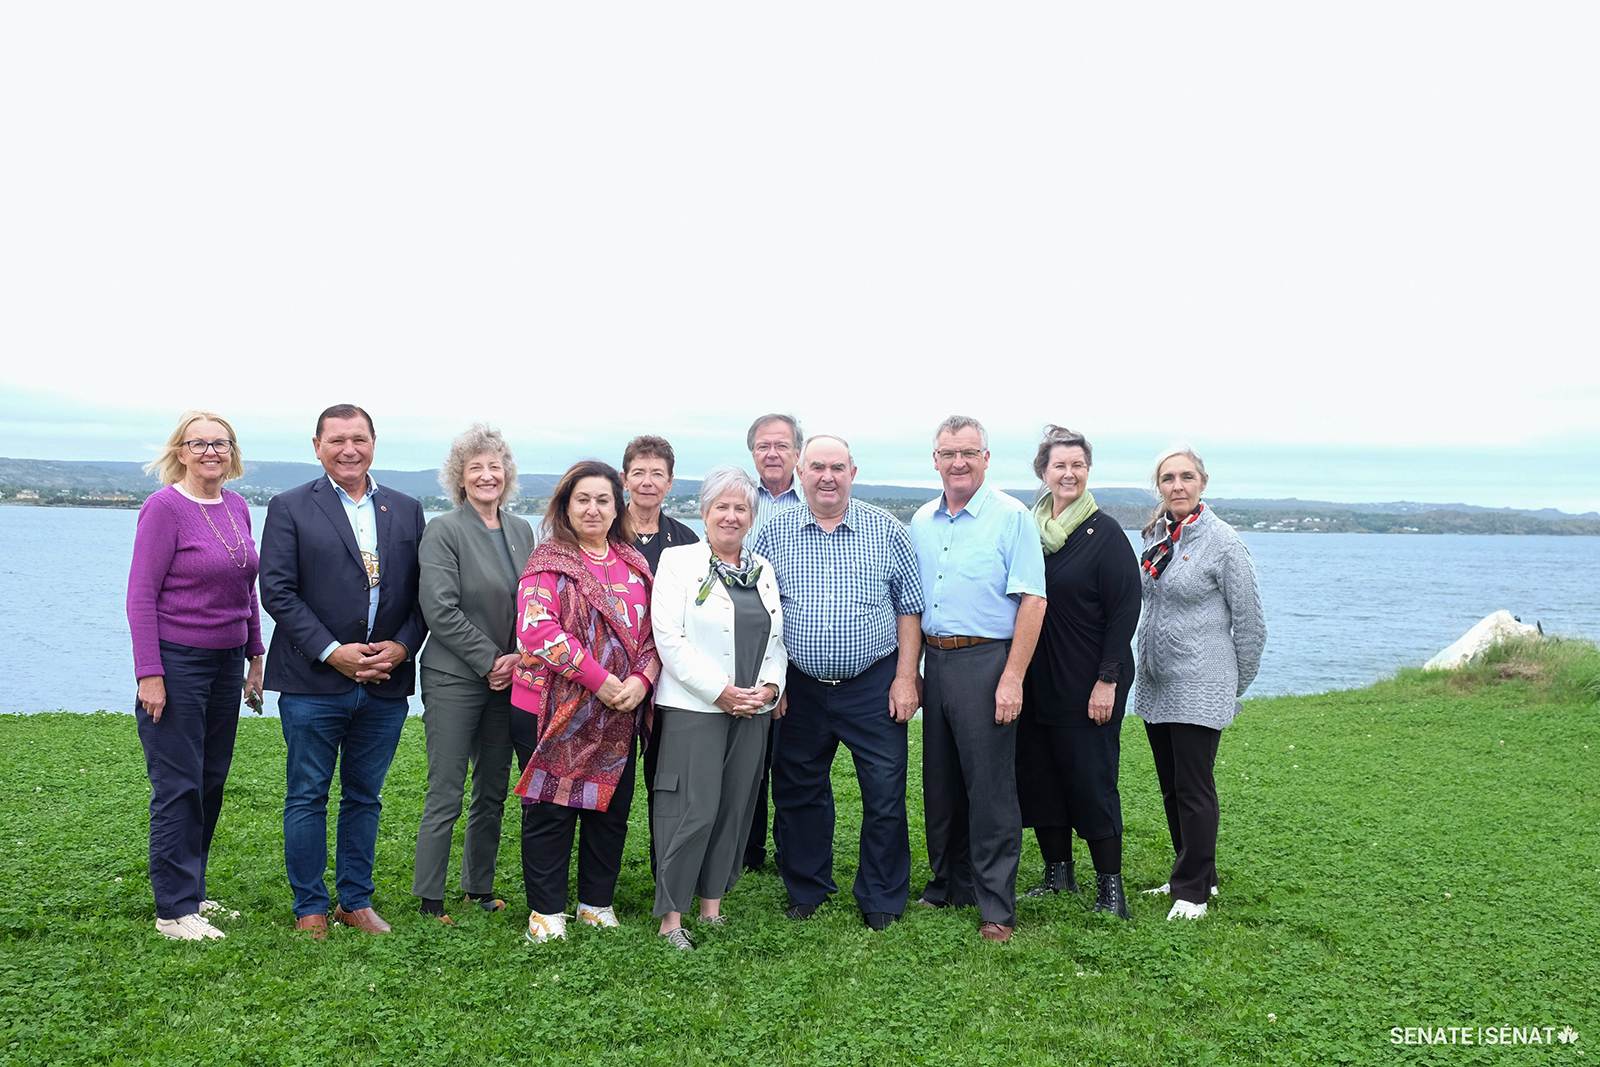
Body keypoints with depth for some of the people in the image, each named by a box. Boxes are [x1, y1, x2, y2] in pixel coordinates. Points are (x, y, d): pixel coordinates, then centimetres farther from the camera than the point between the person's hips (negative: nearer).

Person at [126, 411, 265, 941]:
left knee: (211, 782, 12)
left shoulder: (237, 507, 8)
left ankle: (192, 891, 25)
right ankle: (175, 909, 6)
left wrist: (254, 657, 14)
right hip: (176, 662, -7)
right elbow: (141, 594, -13)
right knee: (178, 787, -2)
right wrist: (149, 673, -17)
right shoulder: (164, 507, -11)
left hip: (226, 660, 7)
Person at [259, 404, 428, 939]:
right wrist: (332, 651, -15)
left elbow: (422, 593, 10)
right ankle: (310, 909, 18)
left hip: (385, 684, 3)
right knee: (307, 798, 5)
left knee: (365, 797, 13)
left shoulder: (406, 510, 10)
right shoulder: (289, 508, 0)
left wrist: (403, 645, -7)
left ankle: (357, 901, 24)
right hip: (314, 683, -3)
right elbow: (276, 591, -8)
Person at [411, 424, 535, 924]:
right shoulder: (443, 531, -7)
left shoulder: (521, 531, 11)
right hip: (455, 678, -6)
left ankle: (480, 887, 25)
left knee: (493, 791, 12)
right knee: (445, 796, -2)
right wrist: (489, 661, -13)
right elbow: (440, 609, -13)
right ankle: (429, 899, 8)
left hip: (507, 677, 6)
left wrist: (520, 656, -3)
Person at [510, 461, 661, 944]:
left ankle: (597, 902, 27)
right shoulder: (549, 561, -5)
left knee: (611, 806, 11)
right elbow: (538, 629, -17)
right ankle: (547, 909, 18)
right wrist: (599, 680, -19)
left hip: (620, 713, 5)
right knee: (551, 809, 4)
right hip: (553, 710, -5)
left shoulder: (634, 564, 11)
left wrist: (641, 678, -10)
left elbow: (654, 630, 10)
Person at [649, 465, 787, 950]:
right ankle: (670, 916, 2)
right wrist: (720, 691, -14)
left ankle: (712, 903, 20)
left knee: (735, 808, 8)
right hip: (694, 708, -5)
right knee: (693, 810, -8)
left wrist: (770, 686, -2)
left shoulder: (763, 569, 15)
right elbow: (669, 638, -10)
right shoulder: (679, 561, -1)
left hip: (753, 710, 6)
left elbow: (777, 638, 17)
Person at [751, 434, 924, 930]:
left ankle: (882, 899, 15)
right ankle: (806, 889, 29)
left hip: (874, 685, -1)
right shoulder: (774, 533, 3)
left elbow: (909, 607, 3)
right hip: (800, 687, 2)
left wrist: (906, 677, -3)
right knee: (798, 792, 11)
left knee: (886, 792, 0)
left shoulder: (886, 530, 1)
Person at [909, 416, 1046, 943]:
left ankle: (996, 906, 6)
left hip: (986, 662, -6)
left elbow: (1032, 600, -11)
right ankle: (950, 884, 28)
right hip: (935, 662, 6)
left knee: (990, 787, -3)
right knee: (940, 782, 13)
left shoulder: (1011, 517, -6)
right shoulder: (922, 521, 12)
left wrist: (1012, 678, -17)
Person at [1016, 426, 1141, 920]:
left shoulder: (1104, 532, -6)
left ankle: (1110, 884, 13)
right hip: (1034, 681, 5)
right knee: (1037, 775, 10)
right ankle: (1058, 874, 24)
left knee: (1091, 778, 0)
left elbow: (1125, 610, -9)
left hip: (1087, 684, -5)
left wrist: (1107, 680, -14)